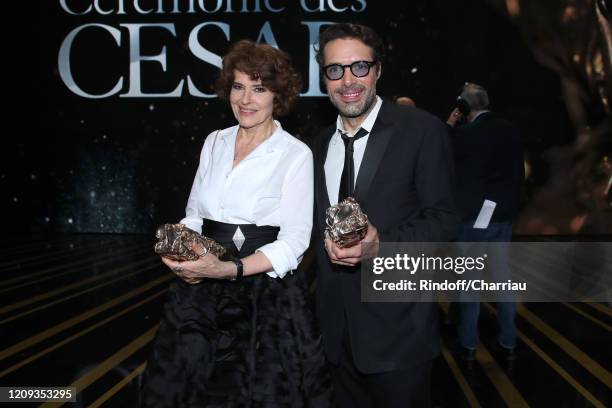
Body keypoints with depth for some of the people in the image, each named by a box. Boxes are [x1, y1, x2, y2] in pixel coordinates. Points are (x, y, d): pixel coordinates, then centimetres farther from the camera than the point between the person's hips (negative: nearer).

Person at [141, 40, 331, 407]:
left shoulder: (296, 154, -8)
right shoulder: (214, 143, 8)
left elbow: (294, 240, -12)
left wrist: (231, 269, -24)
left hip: (266, 295, -4)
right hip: (201, 292, 5)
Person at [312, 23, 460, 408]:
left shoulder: (423, 130, -10)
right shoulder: (322, 144, 10)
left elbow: (443, 217, -12)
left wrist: (381, 244, -26)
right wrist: (328, 242, -1)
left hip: (398, 329, -5)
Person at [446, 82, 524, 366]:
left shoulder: (461, 133, -14)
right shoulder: (510, 131, 1)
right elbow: (519, 173, 9)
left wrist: (449, 125, 3)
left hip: (471, 215, -4)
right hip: (502, 215, 4)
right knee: (503, 279, 11)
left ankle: (468, 345, 11)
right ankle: (508, 343, 19)